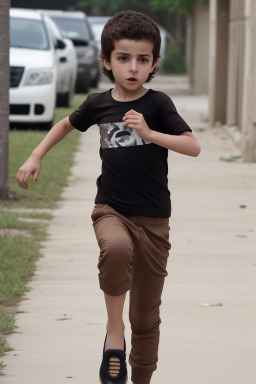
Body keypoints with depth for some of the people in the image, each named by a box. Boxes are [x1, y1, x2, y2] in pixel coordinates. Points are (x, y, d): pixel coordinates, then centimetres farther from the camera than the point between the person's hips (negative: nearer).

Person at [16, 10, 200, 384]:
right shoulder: (98, 104, 2)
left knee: (146, 315, 7)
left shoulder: (157, 104, -6)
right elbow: (67, 124, 23)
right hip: (111, 209, 0)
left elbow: (193, 146, -16)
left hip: (153, 218, 0)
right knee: (117, 248, -37)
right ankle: (113, 332, -20)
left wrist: (148, 133, -27)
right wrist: (36, 157, 15)